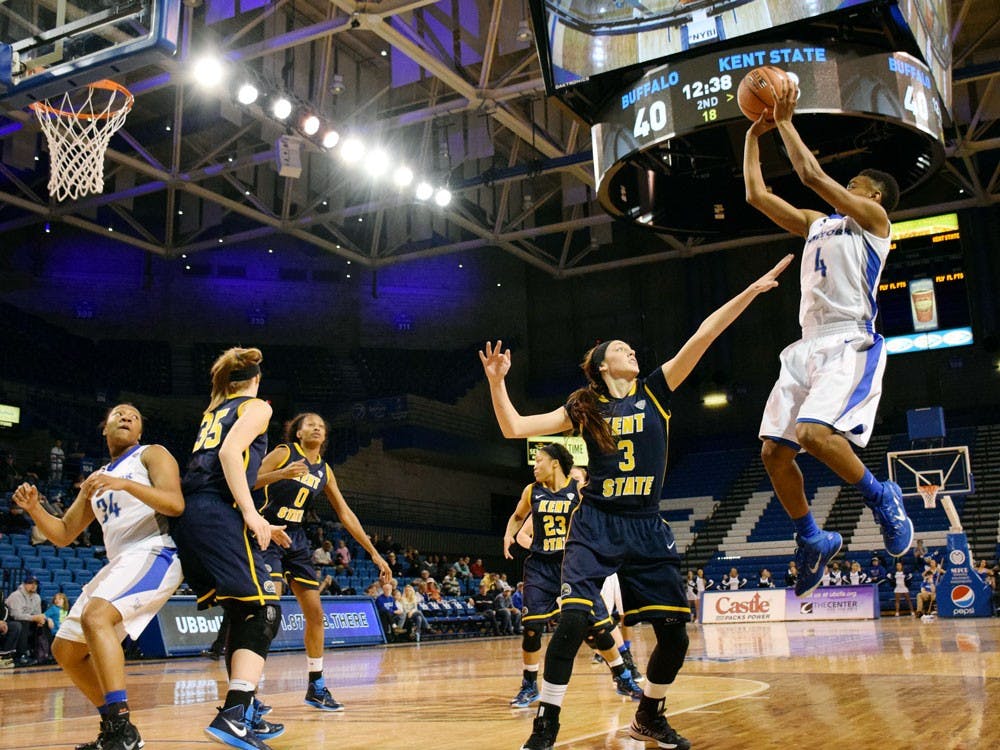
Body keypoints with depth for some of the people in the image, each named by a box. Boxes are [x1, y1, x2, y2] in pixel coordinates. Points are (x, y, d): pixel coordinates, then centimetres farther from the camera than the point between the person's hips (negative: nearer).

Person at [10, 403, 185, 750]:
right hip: (118, 564, 9)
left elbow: (175, 504, -16)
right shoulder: (95, 480, 23)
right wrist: (34, 508, 4)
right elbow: (62, 534, 23)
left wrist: (124, 483, -27)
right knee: (65, 650, 10)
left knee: (96, 616, -32)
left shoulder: (152, 455, 2)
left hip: (153, 555, -9)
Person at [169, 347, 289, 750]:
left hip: (189, 517, 8)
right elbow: (230, 452, -12)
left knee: (242, 614, 15)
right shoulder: (256, 406, 8)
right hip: (219, 516, -8)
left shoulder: (212, 412, 30)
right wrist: (251, 512, -17)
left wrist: (260, 525, 33)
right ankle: (233, 714, -22)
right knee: (263, 612, -8)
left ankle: (245, 712, 18)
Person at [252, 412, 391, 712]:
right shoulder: (284, 453, -6)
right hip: (268, 536, -7)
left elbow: (346, 515, 12)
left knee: (315, 613, 5)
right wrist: (281, 474, -34)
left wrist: (374, 553, 9)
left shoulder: (324, 470, 10)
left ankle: (317, 687, 16)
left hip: (297, 540, 7)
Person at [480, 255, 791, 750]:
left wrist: (750, 291, -6)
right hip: (596, 527, -2)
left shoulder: (654, 391, 6)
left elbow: (702, 337, -1)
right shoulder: (583, 408, 5)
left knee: (675, 633, 1)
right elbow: (514, 430, 3)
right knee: (573, 621, -20)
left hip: (647, 530, 3)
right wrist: (497, 381, -8)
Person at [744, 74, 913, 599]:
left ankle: (880, 497, -4)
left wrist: (785, 121, 2)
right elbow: (756, 194, 24)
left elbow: (813, 174, -7)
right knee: (773, 451, 0)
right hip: (809, 345, 8)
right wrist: (755, 134, 24)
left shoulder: (873, 217, 5)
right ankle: (812, 540, 17)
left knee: (814, 432, -29)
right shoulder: (814, 223, 25)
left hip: (851, 342, -8)